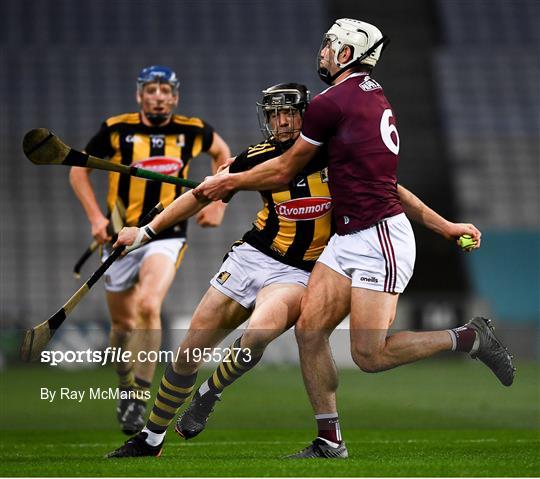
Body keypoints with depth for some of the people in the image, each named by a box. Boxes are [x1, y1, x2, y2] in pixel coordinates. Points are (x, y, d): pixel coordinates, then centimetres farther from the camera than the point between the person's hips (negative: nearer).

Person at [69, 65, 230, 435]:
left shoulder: (192, 131, -1)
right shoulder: (117, 130, -5)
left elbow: (221, 152, 21)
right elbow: (79, 169, 7)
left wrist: (218, 203, 11)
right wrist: (95, 216, -4)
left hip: (167, 236, -1)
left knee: (149, 306, -25)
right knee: (123, 323, 9)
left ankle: (139, 396, -20)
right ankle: (126, 387, 36)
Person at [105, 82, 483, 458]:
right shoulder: (260, 158, -2)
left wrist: (444, 226, 1)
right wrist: (147, 231, 4)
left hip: (298, 273, -3)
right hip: (250, 258, 3)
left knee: (260, 331, -33)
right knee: (191, 350, 1)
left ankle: (209, 394, -4)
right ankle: (151, 439, 19)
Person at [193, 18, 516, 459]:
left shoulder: (332, 103, -11)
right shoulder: (375, 96, 15)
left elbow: (284, 171, 0)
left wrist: (227, 183, 14)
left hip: (380, 237, -10)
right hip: (348, 239, 10)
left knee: (370, 355, -10)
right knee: (309, 331, 3)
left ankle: (470, 338, 2)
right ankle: (329, 442, 7)